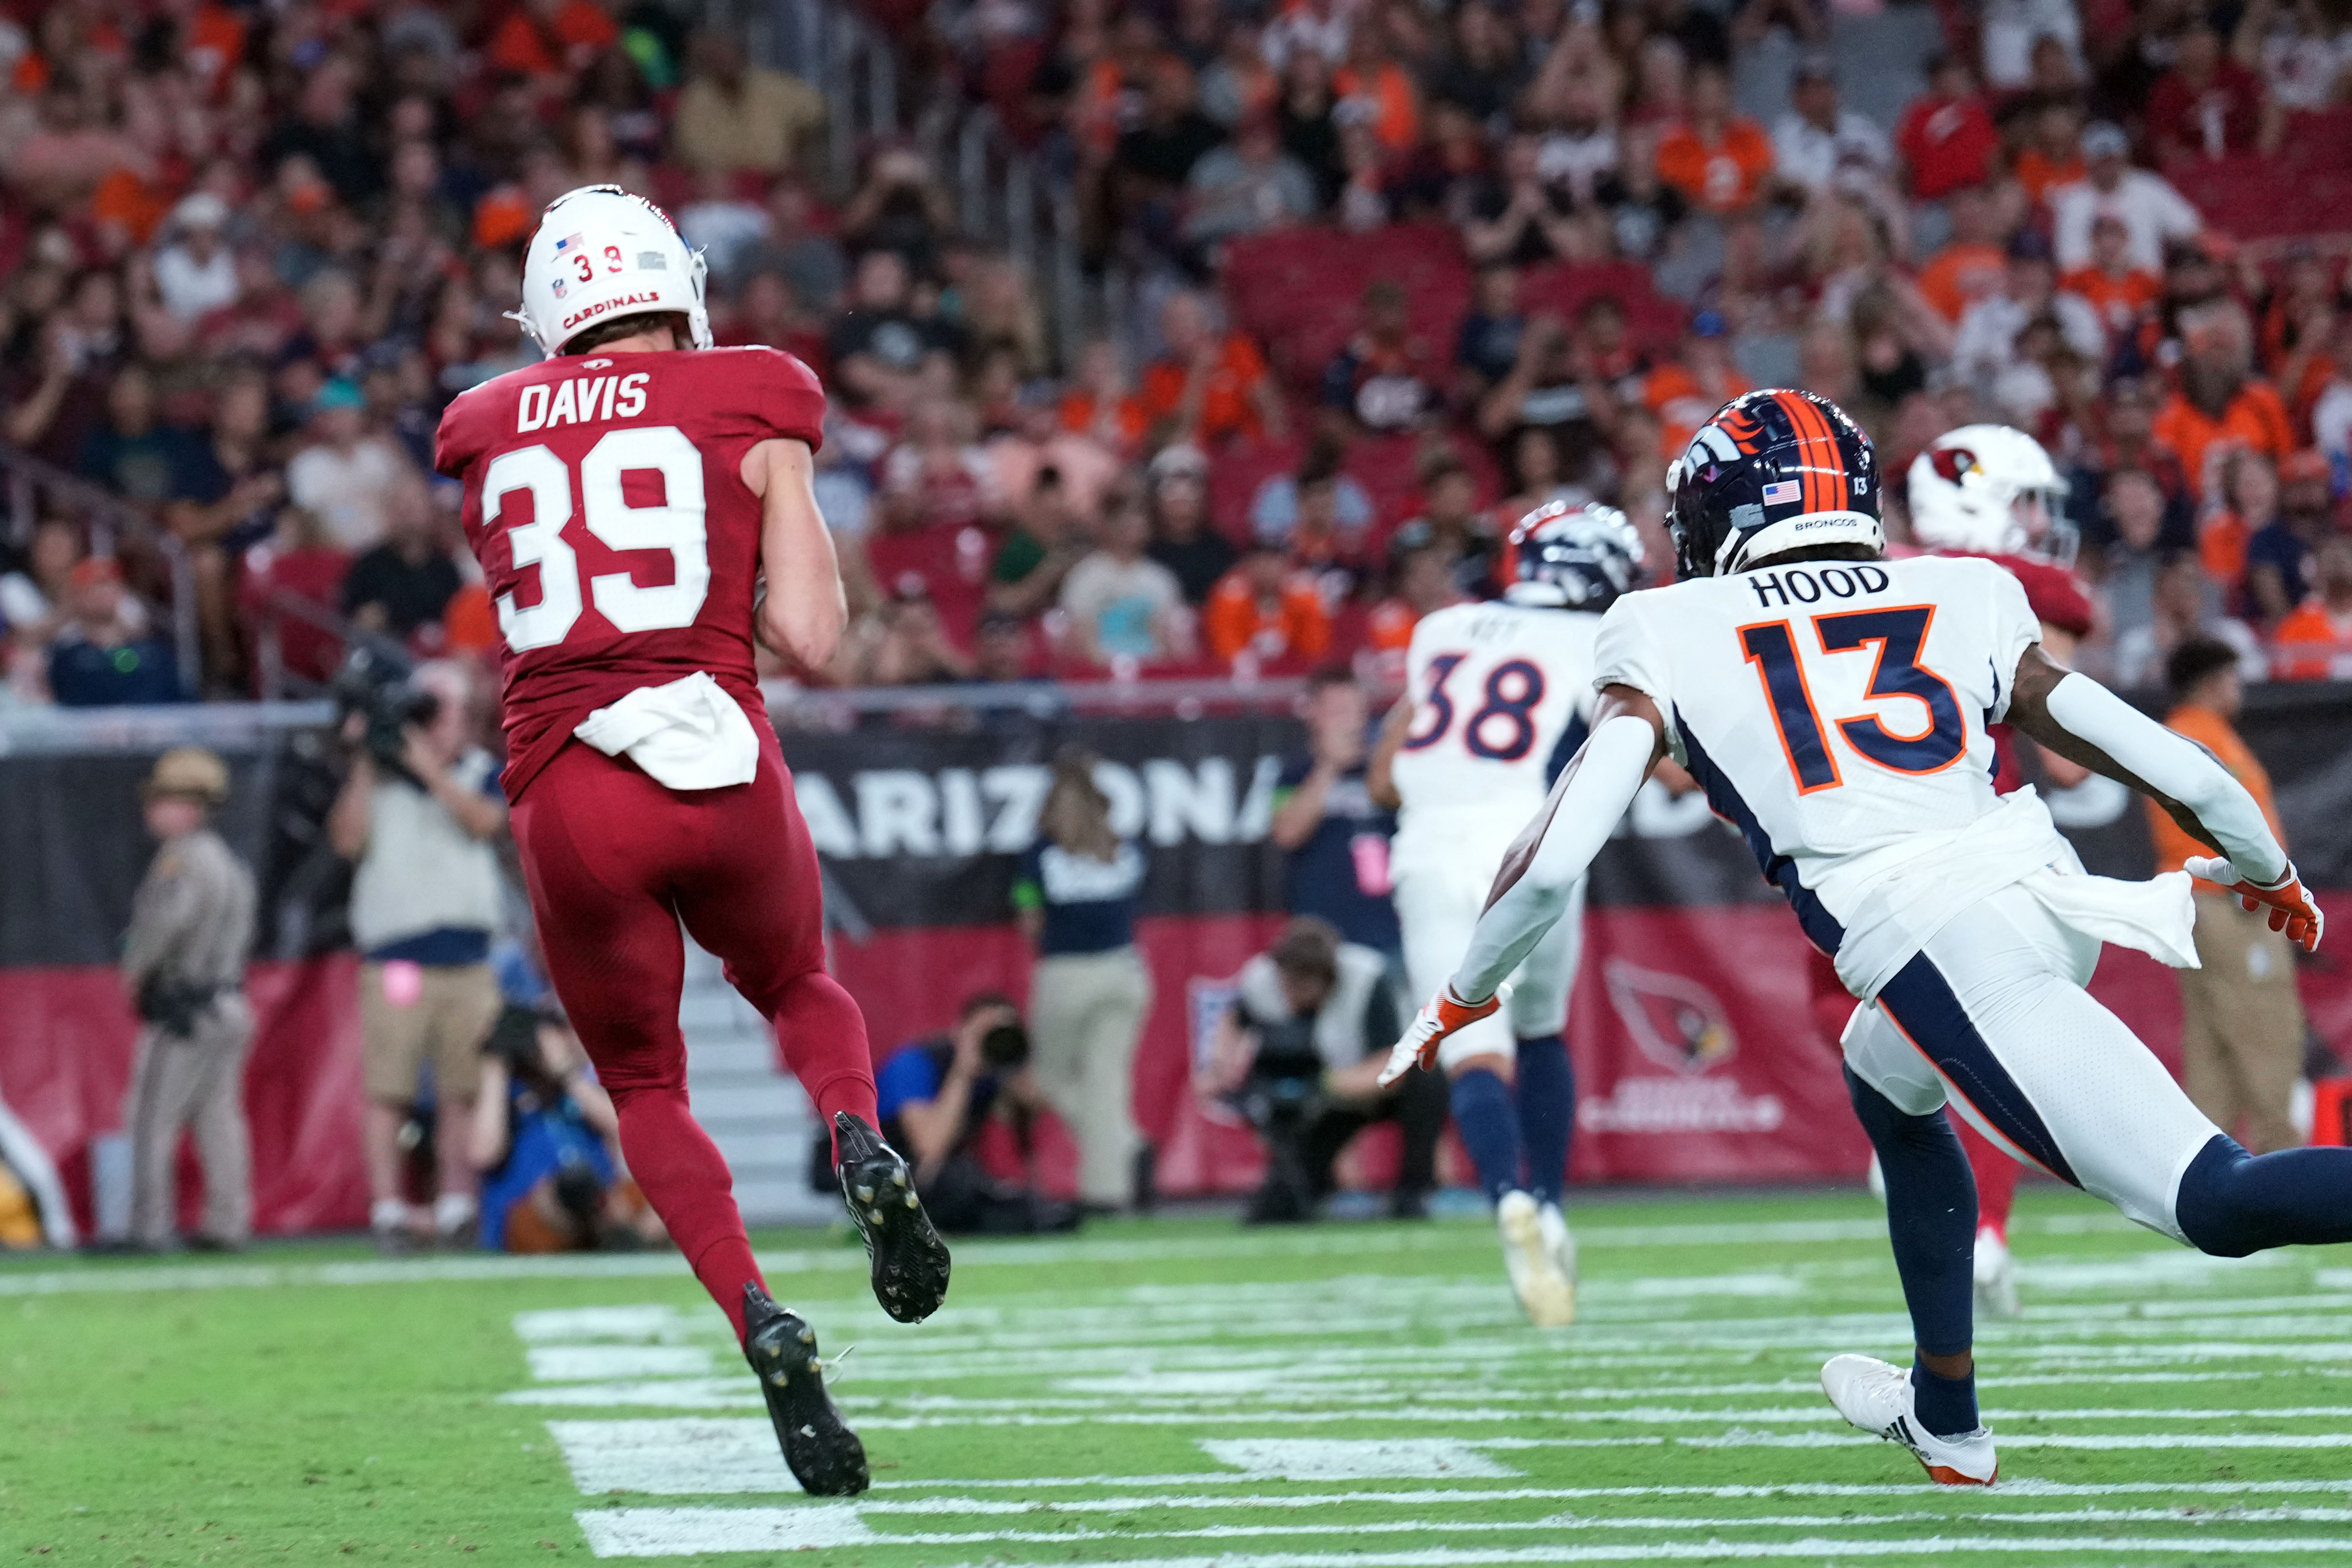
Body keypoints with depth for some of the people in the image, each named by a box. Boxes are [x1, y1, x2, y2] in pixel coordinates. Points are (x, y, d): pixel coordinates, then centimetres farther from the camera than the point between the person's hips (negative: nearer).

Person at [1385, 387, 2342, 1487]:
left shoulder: (1673, 635, 15)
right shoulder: (1965, 602, 22)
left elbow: (1557, 858, 8)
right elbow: (2182, 774, 17)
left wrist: (1461, 997, 26)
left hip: (1929, 940, -5)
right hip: (2052, 897, 5)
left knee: (2214, 1200, -10)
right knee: (1887, 1084, 34)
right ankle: (1946, 1416, 40)